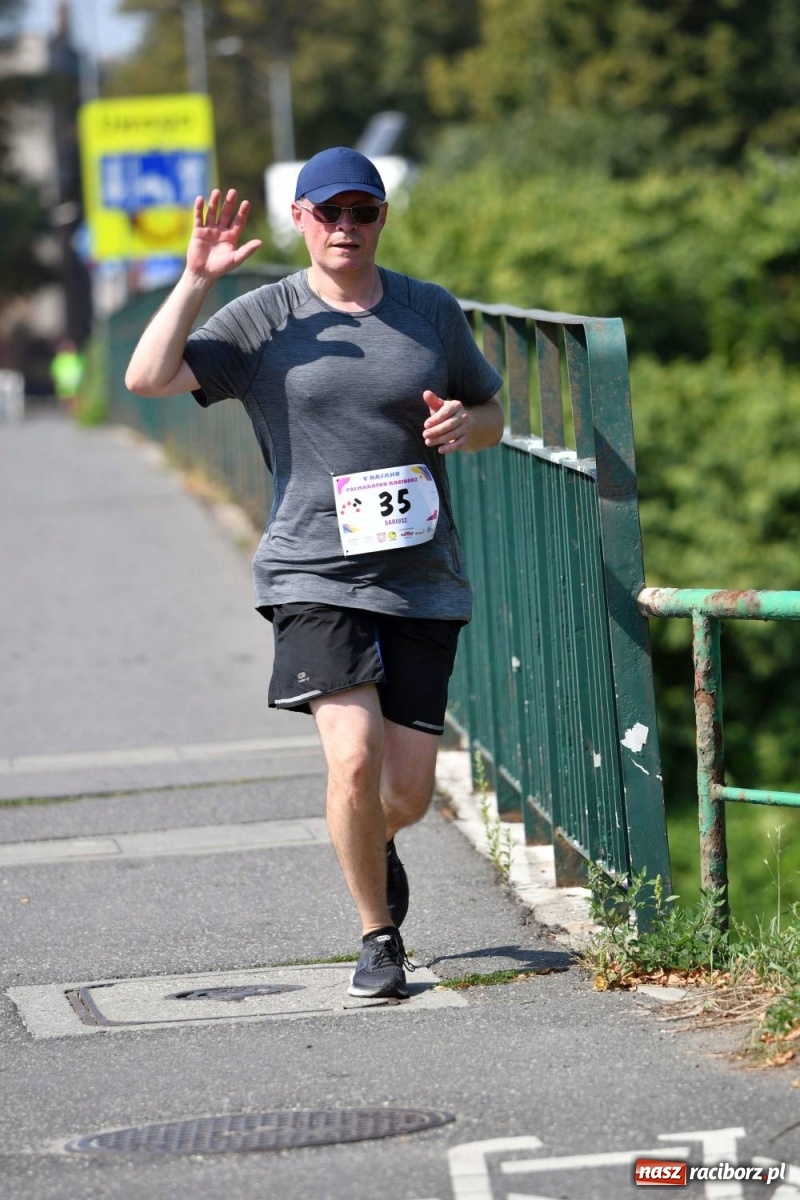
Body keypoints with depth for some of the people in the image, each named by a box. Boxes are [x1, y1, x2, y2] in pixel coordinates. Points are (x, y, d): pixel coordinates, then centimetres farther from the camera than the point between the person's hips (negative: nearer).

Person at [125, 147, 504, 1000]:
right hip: (314, 575, -2)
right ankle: (378, 937, 1)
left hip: (421, 578, 2)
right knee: (354, 758, -20)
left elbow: (493, 416, 19)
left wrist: (464, 424, -3)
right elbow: (147, 378, -9)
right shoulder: (263, 321, 1)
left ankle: (373, 844, 39)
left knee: (408, 792, 1)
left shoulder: (432, 312, 8)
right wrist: (195, 281, -16)